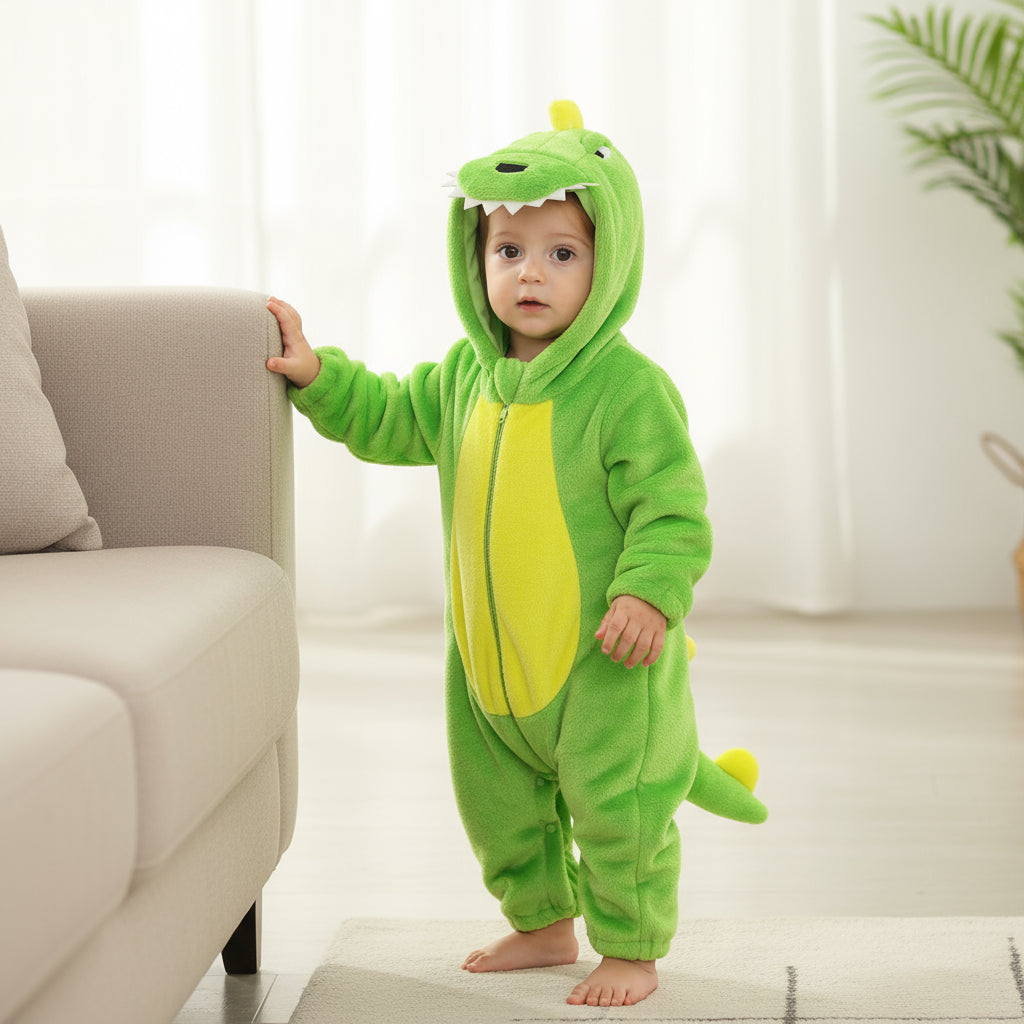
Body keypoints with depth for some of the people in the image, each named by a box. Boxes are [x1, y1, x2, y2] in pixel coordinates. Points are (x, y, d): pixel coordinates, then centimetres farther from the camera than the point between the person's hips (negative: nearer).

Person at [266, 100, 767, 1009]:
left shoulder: (630, 388, -17)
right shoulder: (465, 377, 4)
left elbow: (672, 507, -17)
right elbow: (389, 420, 19)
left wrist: (650, 593, -29)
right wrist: (315, 374, 8)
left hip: (604, 658, -7)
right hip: (493, 657, 7)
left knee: (614, 804, 0)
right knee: (497, 799, 19)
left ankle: (633, 951, 19)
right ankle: (543, 924, 39)